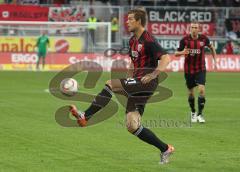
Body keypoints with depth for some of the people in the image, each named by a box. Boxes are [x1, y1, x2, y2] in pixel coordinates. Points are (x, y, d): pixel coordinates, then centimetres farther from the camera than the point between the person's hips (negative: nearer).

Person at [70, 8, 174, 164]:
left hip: (147, 83, -10)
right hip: (137, 84, 10)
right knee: (132, 126, 3)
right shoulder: (133, 41, 17)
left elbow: (166, 58, -22)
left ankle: (85, 116, -16)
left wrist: (153, 75, -29)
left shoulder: (148, 40, -12)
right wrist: (128, 78, 20)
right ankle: (165, 149, 11)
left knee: (110, 84, -19)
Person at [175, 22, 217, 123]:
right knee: (191, 92, 9)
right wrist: (182, 52, -25)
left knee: (201, 89, -17)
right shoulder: (185, 40, -9)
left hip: (200, 69, 0)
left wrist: (215, 61, 11)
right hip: (188, 70, 0)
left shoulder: (203, 38, -6)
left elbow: (211, 47, 14)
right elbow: (176, 53, -3)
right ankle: (193, 112, 31)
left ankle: (200, 114, -8)